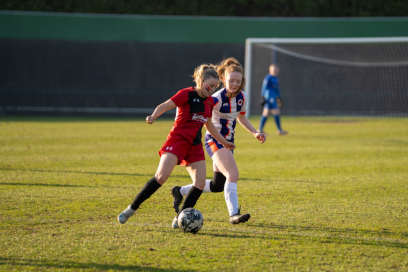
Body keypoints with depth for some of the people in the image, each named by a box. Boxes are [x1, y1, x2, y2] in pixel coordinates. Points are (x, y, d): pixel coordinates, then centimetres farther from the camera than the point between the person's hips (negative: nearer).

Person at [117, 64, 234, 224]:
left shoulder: (210, 102, 13)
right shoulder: (187, 94, -7)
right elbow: (165, 106, -18)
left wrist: (223, 142, 34)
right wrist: (154, 116, -38)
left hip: (195, 145, 7)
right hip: (177, 139, -7)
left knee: (200, 183, -8)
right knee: (162, 176, -20)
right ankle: (132, 209, -11)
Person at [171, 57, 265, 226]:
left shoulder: (241, 97, 2)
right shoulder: (218, 98, -19)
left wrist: (255, 133, 9)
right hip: (215, 141, -8)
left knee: (218, 185, 11)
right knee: (232, 174, -25)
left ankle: (180, 192, 29)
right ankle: (234, 214, -28)